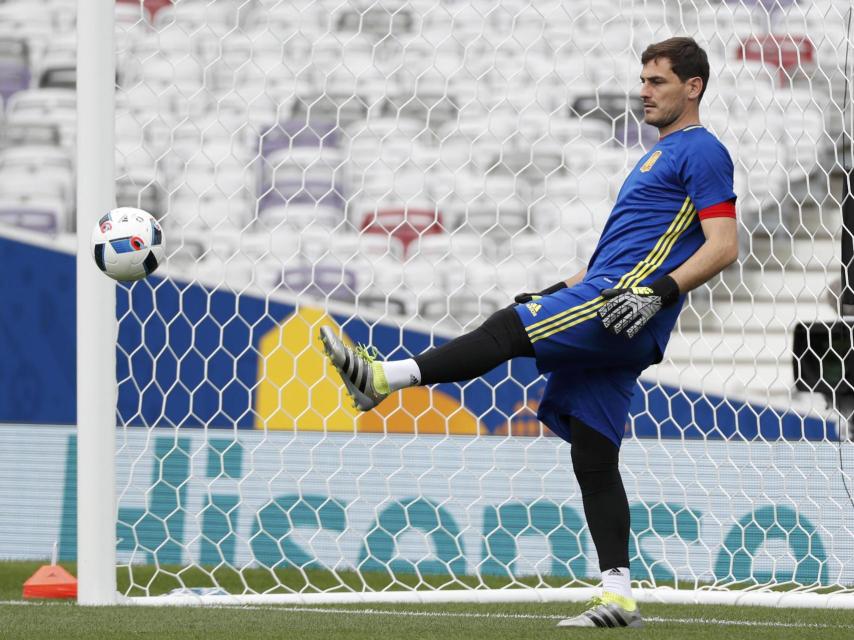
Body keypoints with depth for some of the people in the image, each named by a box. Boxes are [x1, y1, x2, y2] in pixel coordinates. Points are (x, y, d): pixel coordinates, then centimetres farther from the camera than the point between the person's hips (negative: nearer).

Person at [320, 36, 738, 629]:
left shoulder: (702, 152, -2)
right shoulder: (661, 154, 29)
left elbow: (723, 247, -13)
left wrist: (658, 291, -24)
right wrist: (560, 292, 26)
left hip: (626, 303, -10)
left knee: (508, 328, -21)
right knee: (593, 456, 4)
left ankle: (384, 378, -28)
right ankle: (619, 600, 1)